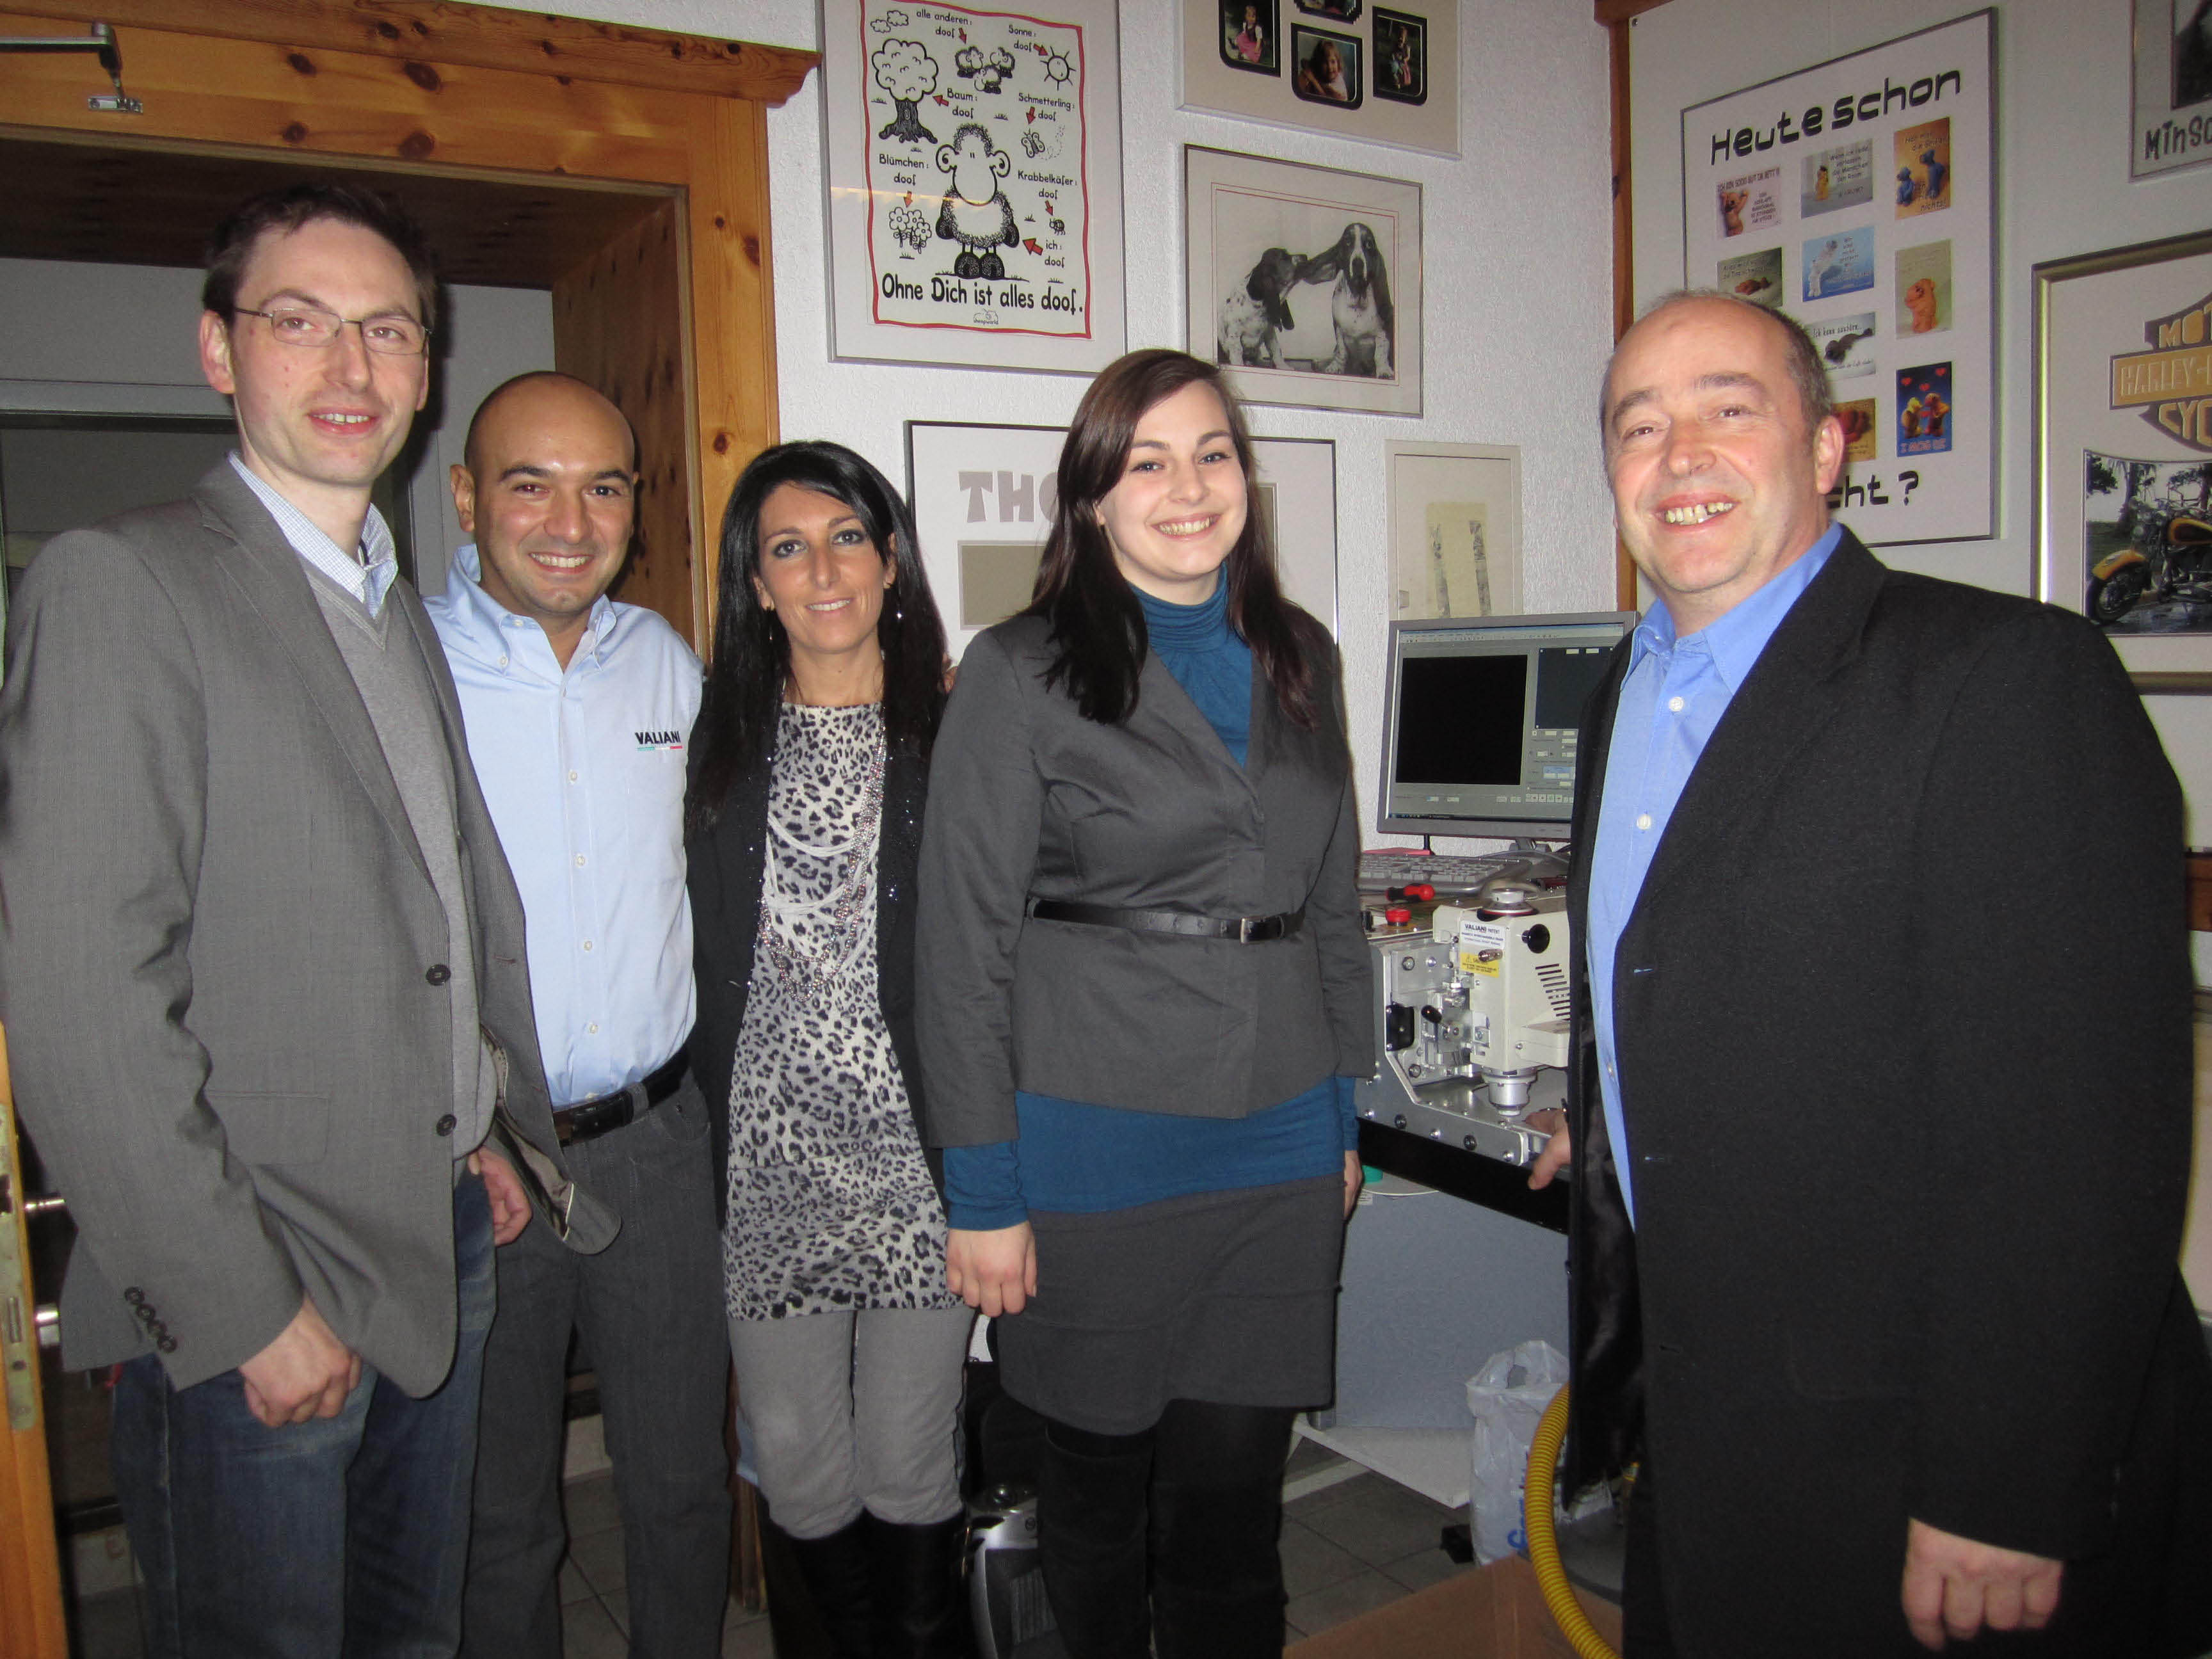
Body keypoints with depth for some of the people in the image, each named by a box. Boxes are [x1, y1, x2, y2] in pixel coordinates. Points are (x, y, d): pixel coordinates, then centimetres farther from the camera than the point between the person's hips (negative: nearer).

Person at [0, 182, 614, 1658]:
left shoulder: (402, 610, 12)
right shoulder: (119, 583, -13)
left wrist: (488, 1132, 13)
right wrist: (244, 1308, -18)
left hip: (446, 1251, 7)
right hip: (254, 1300, -7)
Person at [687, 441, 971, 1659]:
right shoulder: (717, 745, 6)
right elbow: (689, 957, 8)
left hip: (915, 1149, -2)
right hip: (764, 1157, 2)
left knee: (910, 1469, 9)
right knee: (796, 1464, 12)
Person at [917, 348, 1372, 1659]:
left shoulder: (1299, 656, 8)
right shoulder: (1024, 671, -7)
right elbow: (966, 942, -7)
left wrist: (1345, 1111, 13)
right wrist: (983, 1193, -8)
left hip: (1281, 1137, 4)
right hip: (1097, 1141, -3)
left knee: (1237, 1485, 12)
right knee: (1102, 1469, 14)